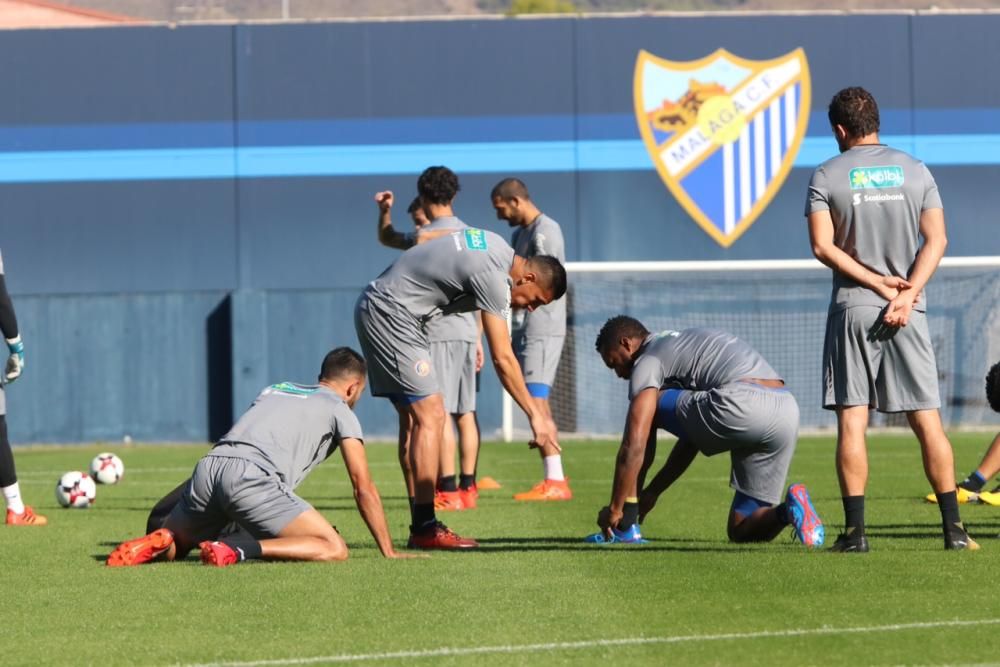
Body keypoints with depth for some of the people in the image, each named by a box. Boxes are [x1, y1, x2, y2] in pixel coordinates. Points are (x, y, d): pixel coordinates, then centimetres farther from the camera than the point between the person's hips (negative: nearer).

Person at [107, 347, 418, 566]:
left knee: (171, 547, 28)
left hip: (208, 468, 6)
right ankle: (241, 549, -24)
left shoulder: (273, 390, 36)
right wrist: (389, 551, 20)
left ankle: (159, 542, -9)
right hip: (252, 477, -6)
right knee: (335, 550, -7)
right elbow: (364, 488, 14)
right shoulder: (340, 411, 18)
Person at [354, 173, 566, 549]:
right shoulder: (493, 276, -20)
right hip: (389, 313, -10)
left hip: (377, 307, 10)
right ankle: (426, 528, -14)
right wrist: (535, 416, -16)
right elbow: (503, 359, -20)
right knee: (430, 416, -11)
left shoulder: (496, 247, 10)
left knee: (416, 418, 8)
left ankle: (422, 526, 6)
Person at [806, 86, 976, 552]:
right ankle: (954, 529, 0)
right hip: (909, 310, 2)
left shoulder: (827, 176, 0)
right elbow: (936, 240, -1)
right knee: (927, 420, 3)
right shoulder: (915, 171, 7)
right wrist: (905, 294, -8)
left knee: (852, 421, -2)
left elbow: (823, 246, -8)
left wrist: (878, 283, -7)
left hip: (852, 308, -2)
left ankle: (855, 531, -7)